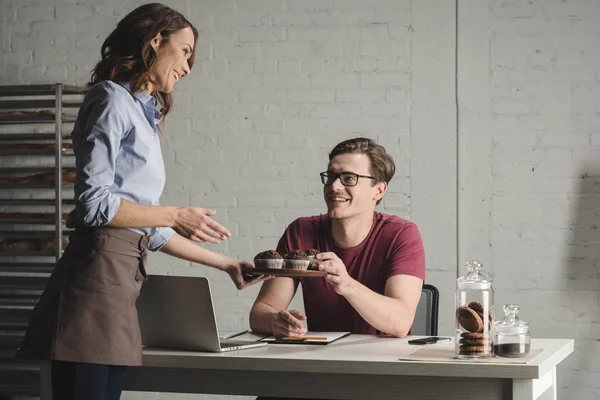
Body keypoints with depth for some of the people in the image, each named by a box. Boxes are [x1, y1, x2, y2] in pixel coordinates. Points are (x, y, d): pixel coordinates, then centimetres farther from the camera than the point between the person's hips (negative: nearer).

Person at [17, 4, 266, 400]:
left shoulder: (142, 114, 25)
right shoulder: (113, 99, -1)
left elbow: (150, 230, 24)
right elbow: (93, 202, -10)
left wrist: (225, 263, 27)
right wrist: (176, 216, -4)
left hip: (122, 274, 9)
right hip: (100, 265, -9)